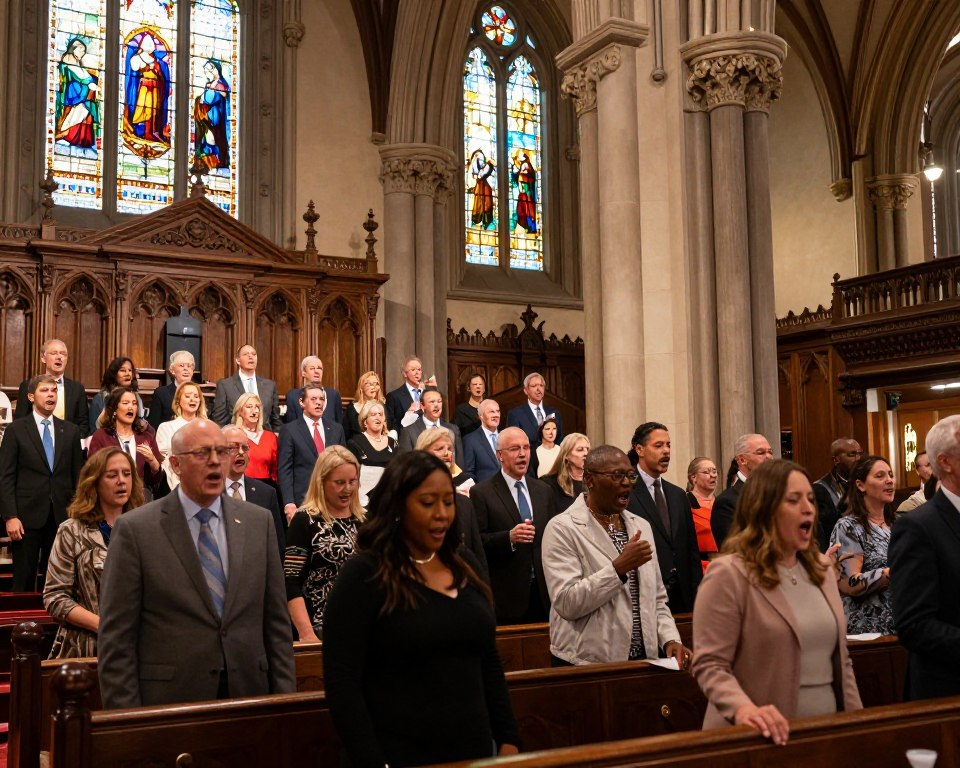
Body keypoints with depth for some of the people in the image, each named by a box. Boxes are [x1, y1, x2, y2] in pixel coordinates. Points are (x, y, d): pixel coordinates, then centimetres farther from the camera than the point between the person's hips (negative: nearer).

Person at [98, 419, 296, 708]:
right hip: (169, 702, -3)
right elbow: (116, 638, -6)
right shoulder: (135, 529, -7)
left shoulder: (259, 522, 4)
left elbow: (277, 622, 6)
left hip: (249, 696, 3)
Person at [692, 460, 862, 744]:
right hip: (771, 737, -6)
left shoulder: (821, 568, 9)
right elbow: (709, 665, -17)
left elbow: (840, 660, 15)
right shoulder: (728, 575, -13)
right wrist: (743, 708, -34)